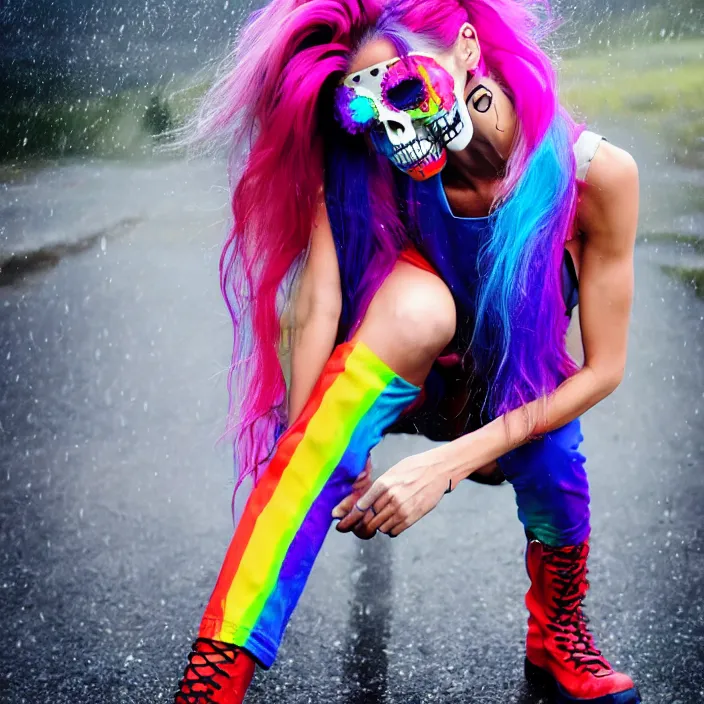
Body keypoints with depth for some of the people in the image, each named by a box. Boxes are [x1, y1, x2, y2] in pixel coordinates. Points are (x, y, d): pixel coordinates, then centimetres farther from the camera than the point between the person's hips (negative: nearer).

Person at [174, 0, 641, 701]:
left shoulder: (594, 172, -23)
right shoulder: (359, 165, -21)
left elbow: (602, 368, -21)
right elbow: (318, 305, -33)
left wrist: (449, 462, -31)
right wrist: (303, 468, -48)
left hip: (517, 405, 1)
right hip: (391, 386, -1)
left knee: (554, 484, -35)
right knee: (415, 301, -37)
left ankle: (557, 641, 10)